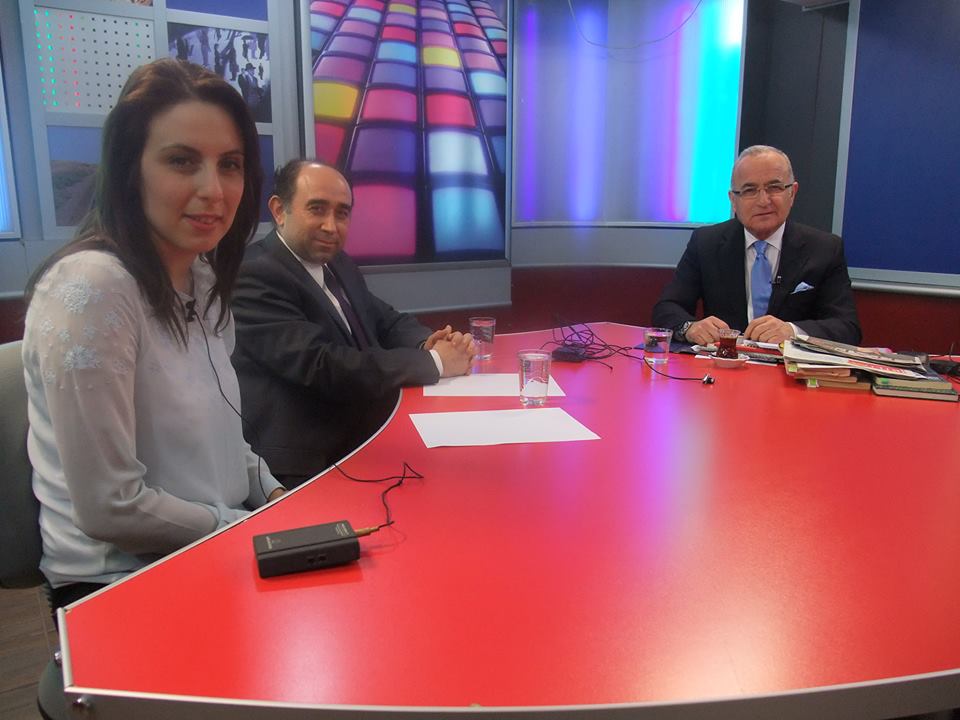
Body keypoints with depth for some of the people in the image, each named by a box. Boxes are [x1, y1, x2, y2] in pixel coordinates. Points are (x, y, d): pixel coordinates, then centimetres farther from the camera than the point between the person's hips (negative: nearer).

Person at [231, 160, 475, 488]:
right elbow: (326, 368, -24)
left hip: (373, 438, 8)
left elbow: (389, 323, 15)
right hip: (312, 467, -8)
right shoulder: (254, 277, -15)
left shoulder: (338, 264, 11)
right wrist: (434, 361, -17)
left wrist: (429, 343, -8)